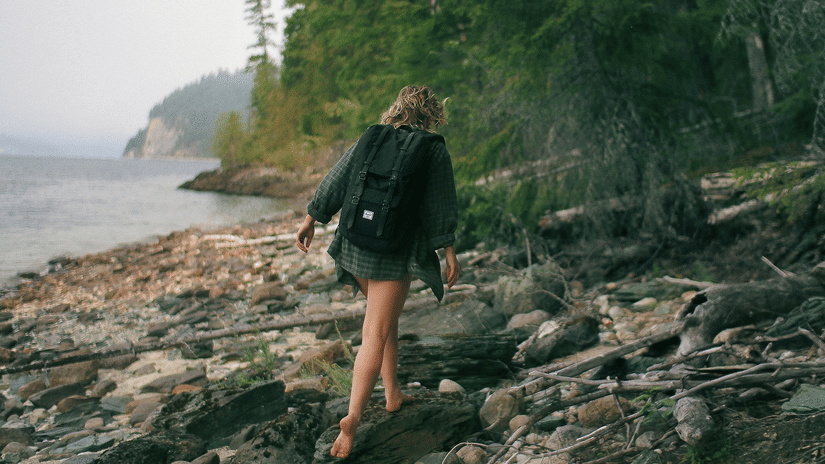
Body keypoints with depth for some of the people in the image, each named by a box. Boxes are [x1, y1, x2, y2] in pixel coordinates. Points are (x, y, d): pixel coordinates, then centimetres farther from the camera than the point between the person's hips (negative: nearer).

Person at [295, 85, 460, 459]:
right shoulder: (435, 151, -3)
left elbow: (334, 182, 5)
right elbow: (440, 207, -4)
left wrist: (310, 220, 10)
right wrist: (449, 251, 3)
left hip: (356, 243, 5)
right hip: (396, 252, -5)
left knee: (386, 318, 24)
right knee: (376, 334, -5)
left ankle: (393, 395, 34)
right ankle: (353, 417, -15)